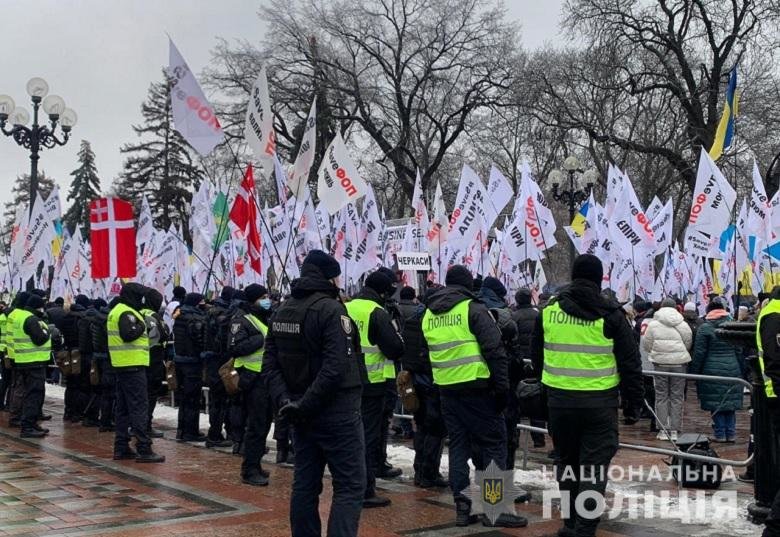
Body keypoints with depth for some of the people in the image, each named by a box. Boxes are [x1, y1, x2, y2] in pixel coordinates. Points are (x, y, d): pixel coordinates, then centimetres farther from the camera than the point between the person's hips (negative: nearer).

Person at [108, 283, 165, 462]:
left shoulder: (116, 311, 19)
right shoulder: (127, 313, -13)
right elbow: (127, 334, -26)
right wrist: (141, 327, -11)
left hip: (121, 366, 10)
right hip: (133, 366, -10)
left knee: (124, 408, 14)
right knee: (139, 407, -10)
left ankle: (121, 448, 18)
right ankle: (144, 449, -12)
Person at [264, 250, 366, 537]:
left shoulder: (282, 311, 10)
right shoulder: (331, 309, -14)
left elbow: (271, 363, 5)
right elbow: (336, 368, -24)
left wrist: (284, 400, -4)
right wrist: (307, 405, -18)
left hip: (303, 413, 8)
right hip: (336, 411, -8)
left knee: (305, 484, 13)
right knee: (350, 486, -4)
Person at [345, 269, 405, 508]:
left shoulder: (346, 309, 7)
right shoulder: (377, 313, -14)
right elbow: (395, 349, -17)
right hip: (371, 383, -7)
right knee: (369, 436, 0)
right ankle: (366, 491, 2)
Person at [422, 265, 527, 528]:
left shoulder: (429, 314, 12)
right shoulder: (473, 309, -9)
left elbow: (427, 353, 19)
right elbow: (495, 351, -13)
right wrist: (502, 386, -11)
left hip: (446, 389, 6)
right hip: (476, 388, -6)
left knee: (458, 445, 11)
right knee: (493, 444, 1)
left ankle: (462, 506, 10)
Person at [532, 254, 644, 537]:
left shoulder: (549, 309, 4)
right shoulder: (610, 313, -6)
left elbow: (537, 355, 14)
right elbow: (630, 361, -3)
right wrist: (635, 398, 6)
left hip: (559, 399, 3)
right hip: (599, 401, -3)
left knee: (567, 461, 17)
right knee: (594, 465, 1)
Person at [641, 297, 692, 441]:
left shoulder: (653, 324, -3)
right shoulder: (683, 325, 1)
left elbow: (646, 345, 1)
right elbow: (689, 344, 4)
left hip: (660, 363, -1)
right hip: (679, 363, 1)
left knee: (661, 396, 7)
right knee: (677, 397, 7)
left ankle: (663, 429, 5)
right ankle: (674, 430, 8)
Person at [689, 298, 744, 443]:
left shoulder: (704, 328, -5)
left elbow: (699, 353, -5)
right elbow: (740, 351, 11)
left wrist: (695, 373, 1)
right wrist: (742, 370, 16)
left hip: (713, 371, -4)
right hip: (733, 370, 4)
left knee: (716, 403, 2)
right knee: (731, 402, 10)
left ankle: (720, 434, 4)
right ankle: (731, 434, 12)